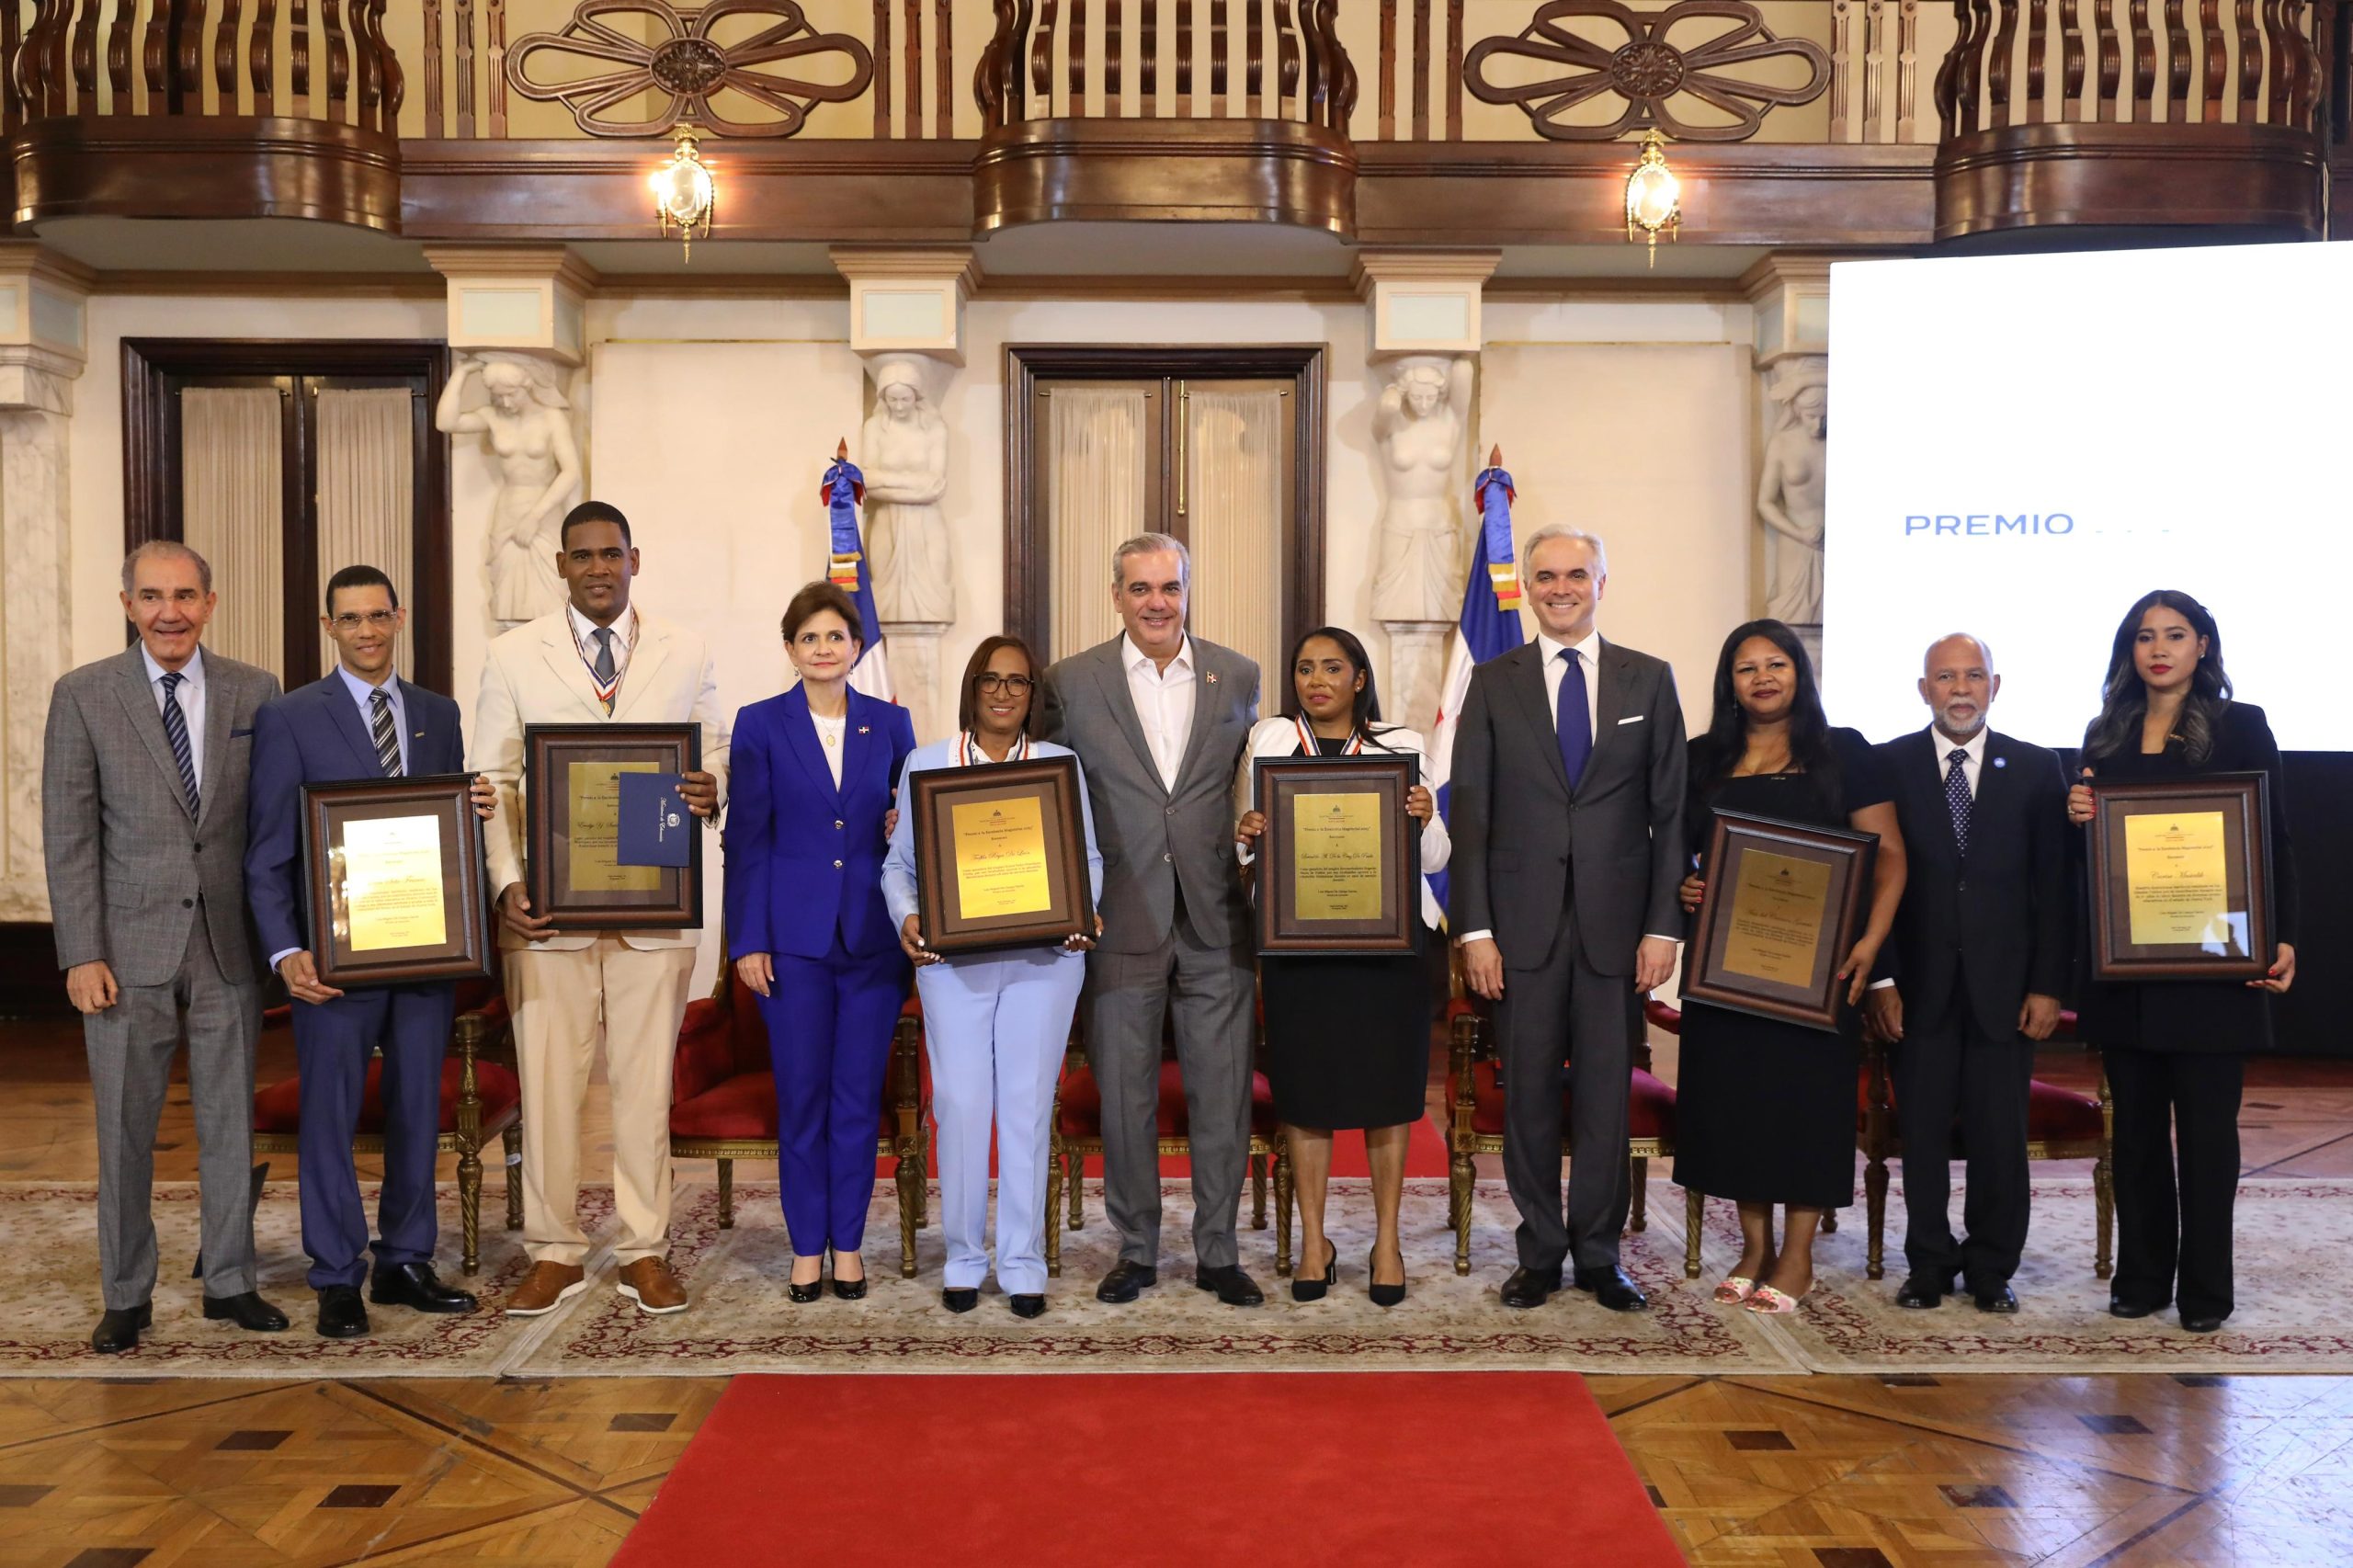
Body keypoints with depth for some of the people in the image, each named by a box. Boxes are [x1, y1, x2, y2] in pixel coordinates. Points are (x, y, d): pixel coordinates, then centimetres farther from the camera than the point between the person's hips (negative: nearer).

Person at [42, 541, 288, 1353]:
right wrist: (82, 954, -8)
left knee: (231, 1123, 9)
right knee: (125, 1128, 7)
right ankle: (126, 1296, 20)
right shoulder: (82, 695, -1)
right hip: (130, 946, -1)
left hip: (228, 943, 2)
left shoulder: (254, 692, 3)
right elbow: (68, 836, -3)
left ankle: (229, 1281, 22)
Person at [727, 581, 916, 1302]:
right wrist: (747, 940, -6)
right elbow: (745, 838, -1)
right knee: (801, 1098, 5)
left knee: (860, 1096, 7)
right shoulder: (761, 724, 0)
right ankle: (807, 1247, 17)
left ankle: (848, 1243, 19)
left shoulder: (890, 723, 5)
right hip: (794, 937, -1)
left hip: (874, 937, 2)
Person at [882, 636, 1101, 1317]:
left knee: (1028, 1106, 1)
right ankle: (963, 1257, 12)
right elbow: (899, 862, 9)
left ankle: (1023, 1262, 11)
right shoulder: (925, 763, 10)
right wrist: (906, 917, -9)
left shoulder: (1061, 764, 10)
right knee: (960, 1103, -2)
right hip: (953, 960, 0)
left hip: (1044, 959, 0)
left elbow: (1089, 857, 10)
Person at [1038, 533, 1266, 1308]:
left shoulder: (1238, 675, 7)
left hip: (1215, 922, 1)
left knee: (1223, 1094, 6)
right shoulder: (1072, 682, 2)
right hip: (1122, 922, -1)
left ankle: (1217, 1252, 20)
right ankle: (1135, 1250, 22)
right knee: (1124, 1095, 7)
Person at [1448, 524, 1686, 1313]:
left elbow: (1669, 812, 5)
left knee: (1607, 1095, 6)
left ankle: (1598, 1255, 19)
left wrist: (1663, 925, -2)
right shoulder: (1493, 683, 6)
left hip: (1615, 924, 0)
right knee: (1529, 1094, 6)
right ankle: (1540, 1253, 18)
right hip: (1524, 923, 0)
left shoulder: (1649, 680, 7)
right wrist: (1475, 928, -4)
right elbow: (1469, 811, 3)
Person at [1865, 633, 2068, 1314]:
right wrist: (1877, 981, -5)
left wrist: (2047, 986, -1)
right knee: (1921, 1132, 5)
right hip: (1917, 985, 0)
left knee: (2000, 1135, 5)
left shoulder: (2035, 768, 5)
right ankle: (1929, 1265, 18)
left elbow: (2052, 885, 4)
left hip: (2002, 986, 1)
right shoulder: (1887, 765, 2)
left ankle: (1992, 1270, 19)